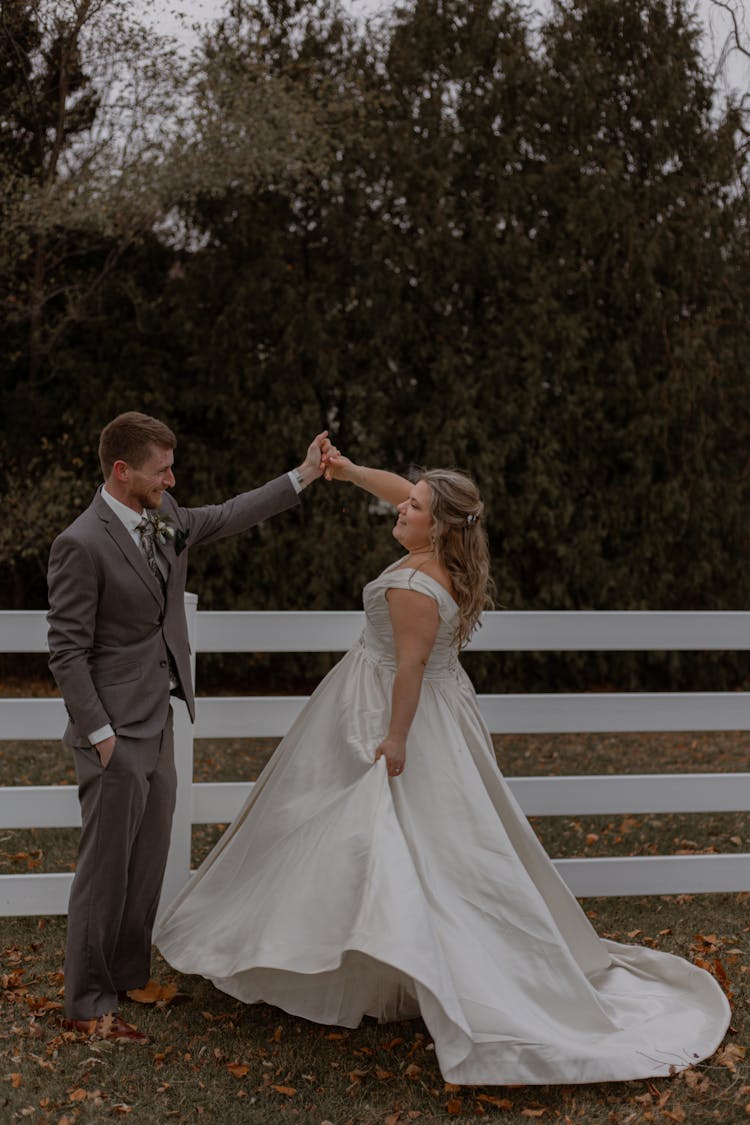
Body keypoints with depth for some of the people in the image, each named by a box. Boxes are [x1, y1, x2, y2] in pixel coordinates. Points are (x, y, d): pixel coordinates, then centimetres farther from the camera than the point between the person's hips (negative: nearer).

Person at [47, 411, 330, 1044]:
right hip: (116, 732, -8)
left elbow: (226, 518, 23)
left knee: (149, 862, 17)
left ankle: (130, 975, 32)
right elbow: (67, 650, -16)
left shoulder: (165, 518, 6)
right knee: (106, 868, 0)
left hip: (158, 725, 8)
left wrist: (303, 476, 21)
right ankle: (88, 1004, 13)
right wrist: (98, 732, -17)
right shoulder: (82, 545, -17)